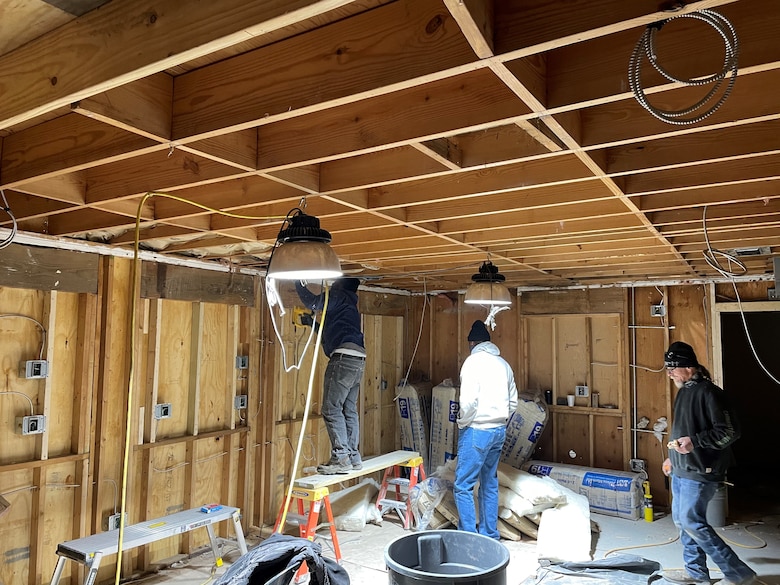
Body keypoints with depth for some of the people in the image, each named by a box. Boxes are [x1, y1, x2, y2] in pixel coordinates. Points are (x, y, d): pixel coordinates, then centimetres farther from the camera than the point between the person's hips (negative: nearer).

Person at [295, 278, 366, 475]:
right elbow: (330, 333, 35)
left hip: (344, 357, -10)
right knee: (349, 410, 11)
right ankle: (353, 457, 13)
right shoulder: (349, 304, 29)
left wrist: (299, 284, 3)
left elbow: (314, 303, -10)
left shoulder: (340, 296, 1)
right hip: (358, 360, 10)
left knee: (332, 409, -10)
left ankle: (341, 459, -12)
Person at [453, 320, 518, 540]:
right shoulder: (503, 363, 11)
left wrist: (461, 423, -6)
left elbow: (469, 400, -20)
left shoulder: (474, 361, -10)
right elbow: (513, 401, 14)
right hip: (499, 430, 8)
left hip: (477, 430, -8)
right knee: (490, 484, 15)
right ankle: (490, 535, 22)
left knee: (463, 486, -1)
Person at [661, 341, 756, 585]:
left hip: (700, 472, -9)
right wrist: (673, 457, 24)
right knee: (681, 520, 14)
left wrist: (694, 442, -28)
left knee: (692, 522, -7)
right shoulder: (684, 391, 11)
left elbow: (730, 432, -20)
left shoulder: (708, 392, -18)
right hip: (681, 470, 10)